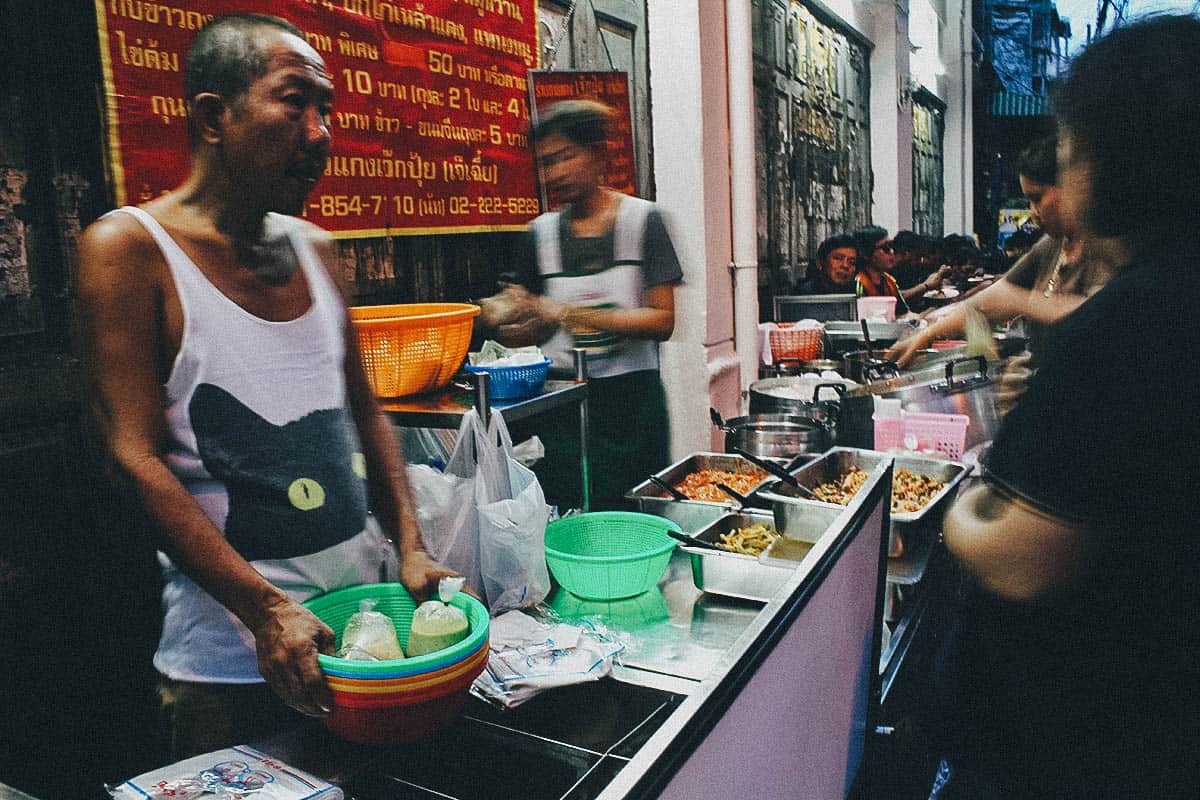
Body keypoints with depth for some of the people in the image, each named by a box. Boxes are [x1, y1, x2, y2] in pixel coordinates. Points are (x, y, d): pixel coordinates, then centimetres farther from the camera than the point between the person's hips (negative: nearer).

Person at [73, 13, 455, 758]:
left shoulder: (316, 250, 6)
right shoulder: (129, 248, -11)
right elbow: (137, 459, -16)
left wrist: (411, 549, 1)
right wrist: (267, 611, -22)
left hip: (368, 603, 6)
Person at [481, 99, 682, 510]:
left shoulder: (641, 219, -2)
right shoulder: (542, 232, 8)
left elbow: (662, 320, -9)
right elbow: (541, 331, 12)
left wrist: (572, 315, -18)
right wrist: (506, 327, -10)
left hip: (629, 398, -2)